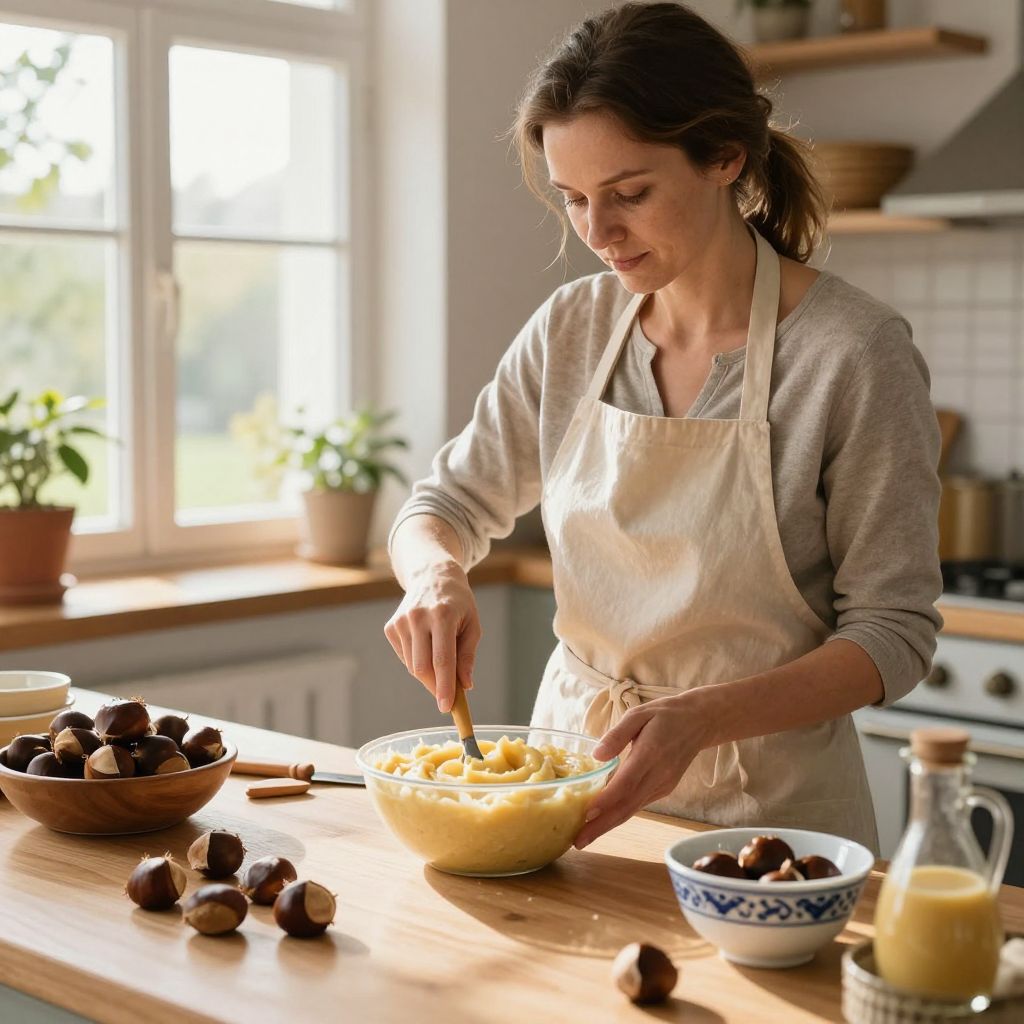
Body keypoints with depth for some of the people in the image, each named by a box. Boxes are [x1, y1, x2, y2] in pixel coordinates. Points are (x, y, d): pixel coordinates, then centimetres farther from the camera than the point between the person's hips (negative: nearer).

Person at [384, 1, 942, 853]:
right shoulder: (572, 329, 0)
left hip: (764, 804, -3)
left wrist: (700, 718, -26)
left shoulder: (854, 351, -15)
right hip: (575, 762, 4)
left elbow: (892, 631, -12)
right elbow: (446, 504, 9)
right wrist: (436, 573, -15)